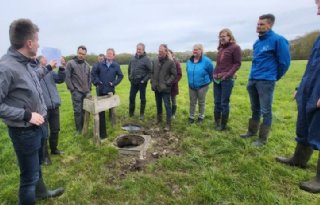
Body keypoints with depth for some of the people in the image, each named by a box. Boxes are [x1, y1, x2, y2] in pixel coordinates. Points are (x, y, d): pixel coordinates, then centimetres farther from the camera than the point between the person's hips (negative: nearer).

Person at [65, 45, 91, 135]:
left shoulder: (87, 65, 11)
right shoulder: (71, 63, -4)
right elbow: (67, 77, -7)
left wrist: (89, 88, 10)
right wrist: (72, 89, -10)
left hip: (86, 92, 4)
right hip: (77, 92, -4)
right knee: (78, 111, -1)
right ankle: (79, 129, 12)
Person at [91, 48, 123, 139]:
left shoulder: (116, 66, -1)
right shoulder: (100, 64, 0)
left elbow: (120, 76, 5)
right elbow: (93, 73, 8)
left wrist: (114, 83, -5)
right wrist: (96, 81, -2)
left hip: (110, 90, 0)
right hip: (101, 90, 0)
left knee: (111, 109, 15)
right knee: (101, 111, 3)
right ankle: (102, 132, 12)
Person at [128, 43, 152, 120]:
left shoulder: (146, 59, -8)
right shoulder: (133, 58, 8)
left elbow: (150, 71, -11)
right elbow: (129, 69, 19)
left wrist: (145, 80, -15)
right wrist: (130, 78, 11)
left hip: (141, 82, -4)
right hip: (133, 82, 5)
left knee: (142, 99, 6)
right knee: (131, 97, 8)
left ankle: (142, 114, 18)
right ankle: (131, 112, 24)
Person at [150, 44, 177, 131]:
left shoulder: (171, 62, -8)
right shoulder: (155, 61, 6)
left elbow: (174, 75, -8)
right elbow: (152, 73, 15)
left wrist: (167, 83, -15)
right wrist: (152, 82, 4)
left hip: (165, 88, -5)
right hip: (156, 88, 5)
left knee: (167, 105, -2)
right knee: (158, 104, 18)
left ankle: (168, 124, 6)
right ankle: (159, 119, 35)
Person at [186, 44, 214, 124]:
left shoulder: (206, 61, -16)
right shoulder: (189, 61, -1)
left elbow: (211, 73, -4)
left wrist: (208, 81, 5)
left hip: (202, 86, -4)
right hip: (191, 86, 4)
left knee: (201, 102, 9)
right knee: (192, 102, 11)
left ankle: (201, 117, 25)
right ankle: (191, 117, 24)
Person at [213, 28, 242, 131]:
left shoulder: (235, 47, -2)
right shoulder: (220, 48, 16)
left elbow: (237, 63, -7)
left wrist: (228, 74, -17)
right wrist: (214, 73, 6)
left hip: (227, 79, -6)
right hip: (216, 79, 6)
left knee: (224, 103, 0)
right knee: (217, 102, 11)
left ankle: (223, 124, 13)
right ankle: (216, 122, 23)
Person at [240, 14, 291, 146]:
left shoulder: (278, 40, -8)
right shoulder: (257, 43, 13)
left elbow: (284, 62, -6)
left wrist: (274, 77, 4)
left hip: (266, 81, -7)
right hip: (252, 80, 7)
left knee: (266, 111, 1)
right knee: (255, 109, 17)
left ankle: (262, 139, 11)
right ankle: (252, 131, 31)